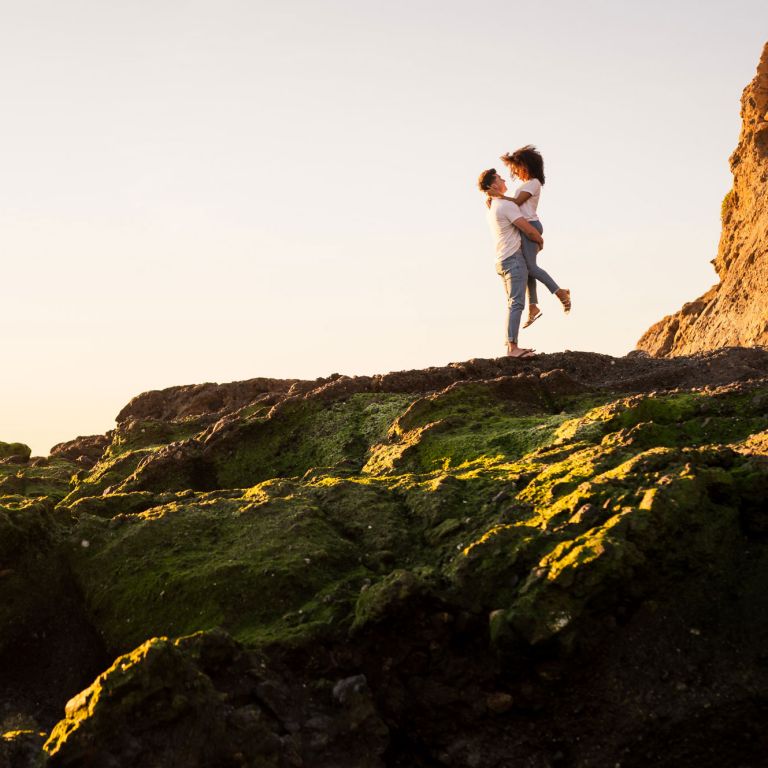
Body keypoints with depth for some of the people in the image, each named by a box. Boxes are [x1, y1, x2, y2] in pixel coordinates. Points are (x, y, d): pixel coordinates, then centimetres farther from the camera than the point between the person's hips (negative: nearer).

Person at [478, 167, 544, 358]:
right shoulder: (507, 205, -13)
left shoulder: (492, 208, 17)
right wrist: (540, 240, 6)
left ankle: (510, 345, 11)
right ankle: (512, 347, -19)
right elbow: (529, 229, -13)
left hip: (503, 260, 10)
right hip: (514, 258, -10)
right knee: (516, 303, -13)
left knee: (513, 304, 13)